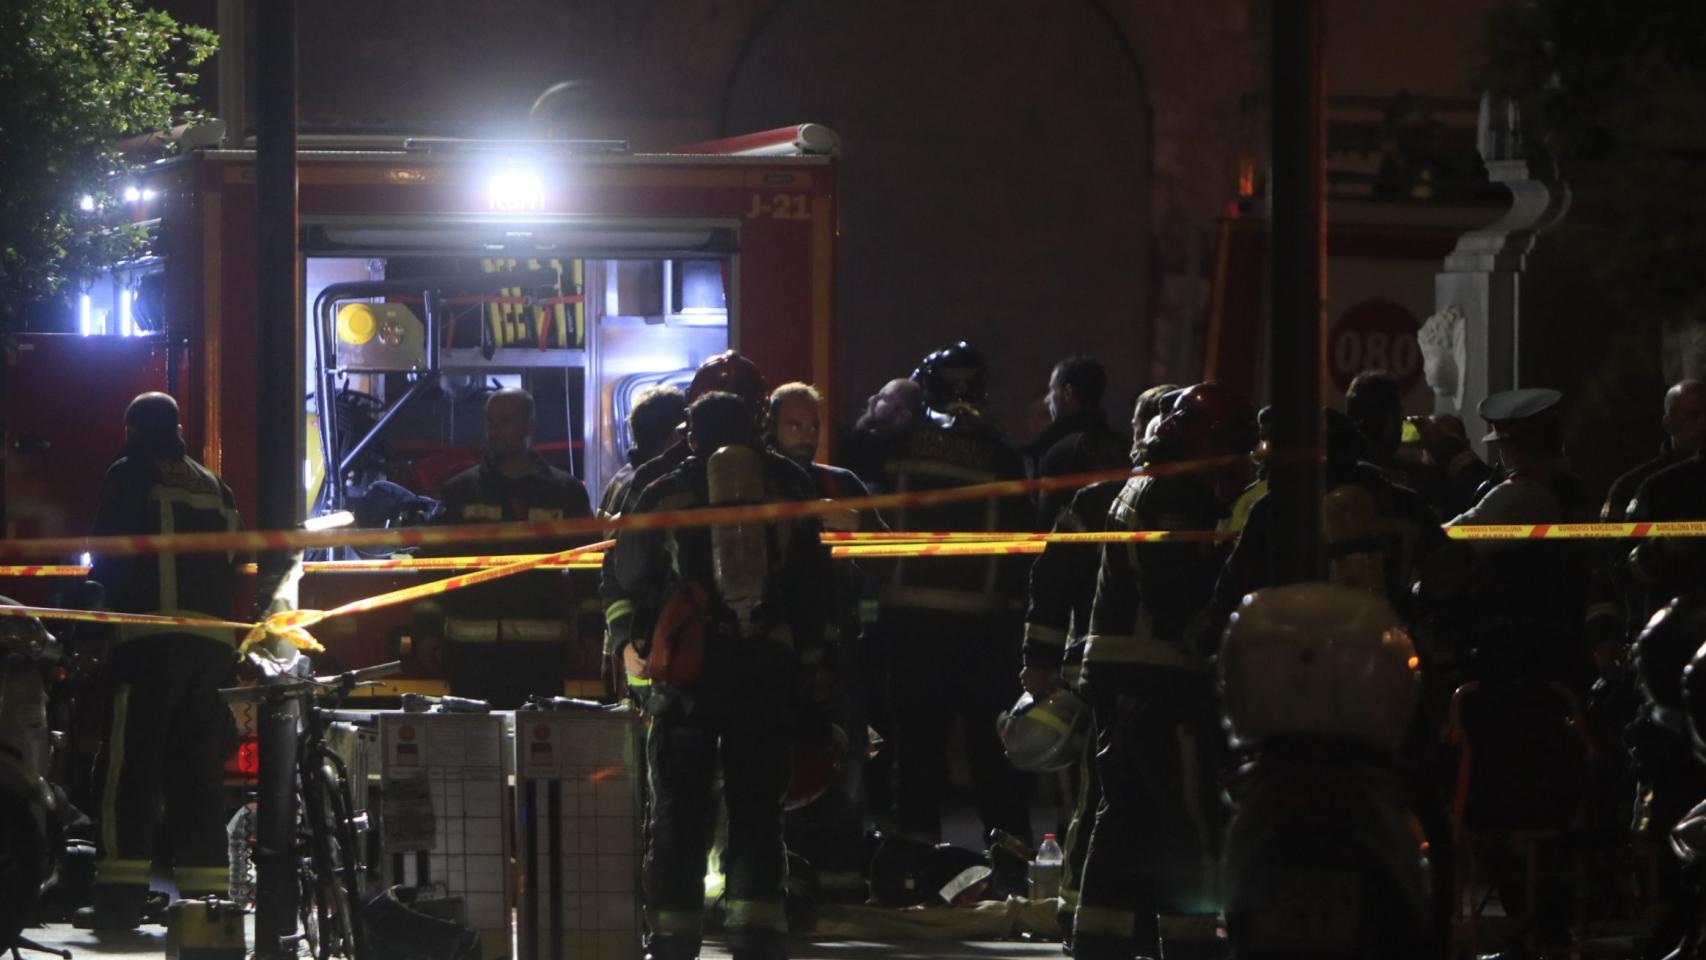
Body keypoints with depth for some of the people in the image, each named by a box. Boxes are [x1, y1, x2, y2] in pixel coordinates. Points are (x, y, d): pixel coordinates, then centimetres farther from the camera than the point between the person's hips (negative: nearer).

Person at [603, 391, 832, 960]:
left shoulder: (665, 496, 6)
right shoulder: (788, 493, 11)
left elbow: (622, 581, 11)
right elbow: (814, 589, 13)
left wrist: (630, 643, 22)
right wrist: (808, 664, 18)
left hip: (687, 665, -1)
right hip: (768, 671, 1)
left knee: (678, 805, 3)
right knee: (757, 805, 5)